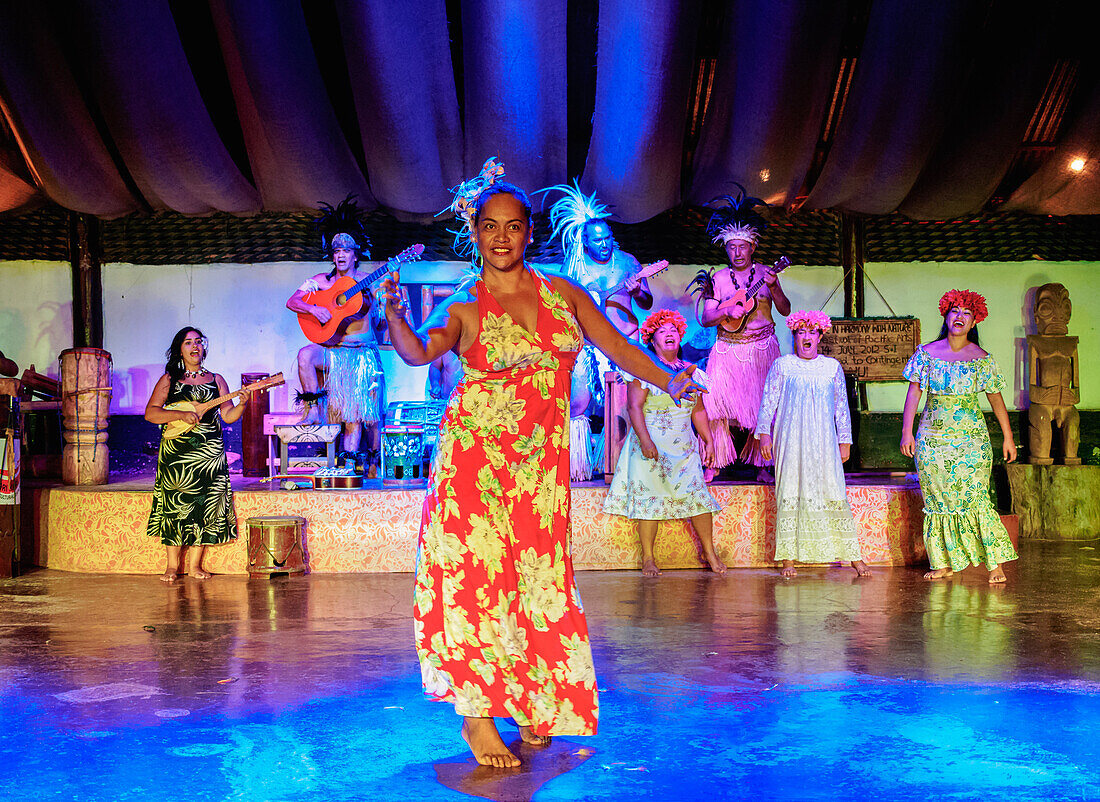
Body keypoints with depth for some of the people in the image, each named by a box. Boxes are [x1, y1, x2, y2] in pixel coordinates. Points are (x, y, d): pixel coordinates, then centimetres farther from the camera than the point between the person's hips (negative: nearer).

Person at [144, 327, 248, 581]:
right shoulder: (169, 380, 6)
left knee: (206, 505, -1)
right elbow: (150, 413, -4)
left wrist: (242, 405, -15)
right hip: (176, 452, -2)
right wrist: (181, 414, -17)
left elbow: (228, 416, 5)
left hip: (210, 452, 2)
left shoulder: (216, 380, 12)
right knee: (176, 505, -3)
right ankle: (172, 566, 5)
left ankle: (195, 565, 7)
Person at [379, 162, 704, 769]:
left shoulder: (562, 292, 10)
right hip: (477, 449, -3)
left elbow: (616, 346, 10)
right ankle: (477, 717, 3)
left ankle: (530, 705, 21)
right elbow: (418, 352, -17)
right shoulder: (463, 307, 0)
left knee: (538, 577, 4)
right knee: (478, 572, -5)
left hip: (543, 455, 3)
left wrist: (668, 380, -2)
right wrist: (392, 313, -35)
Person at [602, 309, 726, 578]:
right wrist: (645, 440, -21)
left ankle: (709, 552, 9)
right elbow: (634, 406, -11)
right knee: (648, 496, -2)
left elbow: (698, 411, 17)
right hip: (651, 445, -4)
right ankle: (648, 558, 6)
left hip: (684, 447, 4)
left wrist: (708, 441, 11)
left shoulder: (691, 372, 12)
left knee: (697, 495, -2)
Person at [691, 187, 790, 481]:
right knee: (717, 402, -11)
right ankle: (714, 462, -2)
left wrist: (773, 287, -16)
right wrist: (727, 311, -18)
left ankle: (762, 464, 7)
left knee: (763, 405, -3)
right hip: (728, 350, 0)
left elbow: (785, 310, 0)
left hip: (762, 348, 0)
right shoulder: (719, 279, 5)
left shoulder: (764, 273, 5)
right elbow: (705, 318, 0)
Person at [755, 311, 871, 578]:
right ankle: (788, 558, 2)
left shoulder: (832, 366, 11)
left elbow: (842, 406, 13)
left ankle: (854, 556, 4)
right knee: (789, 494, -4)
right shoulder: (782, 365, 5)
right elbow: (768, 402, 5)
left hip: (824, 443, 1)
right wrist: (764, 433, -3)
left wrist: (845, 441, 10)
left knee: (834, 493, -2)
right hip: (790, 441, -1)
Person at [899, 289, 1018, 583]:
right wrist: (907, 432, -3)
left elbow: (996, 399, 6)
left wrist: (1008, 437, 5)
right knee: (938, 501, 4)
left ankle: (995, 562, 0)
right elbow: (913, 393, 3)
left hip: (971, 440, -2)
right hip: (932, 438, 2)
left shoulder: (982, 360, 1)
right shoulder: (926, 353, 3)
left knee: (975, 499, -8)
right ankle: (944, 563, 14)